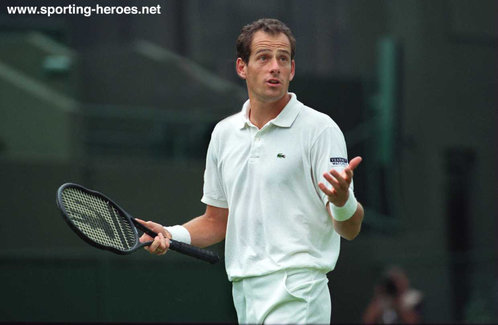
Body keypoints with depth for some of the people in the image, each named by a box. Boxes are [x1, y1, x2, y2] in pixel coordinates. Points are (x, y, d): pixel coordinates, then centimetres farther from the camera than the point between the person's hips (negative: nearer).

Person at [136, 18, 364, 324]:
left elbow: (350, 229, -7)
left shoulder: (320, 129, -3)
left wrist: (342, 201, -29)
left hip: (295, 297, -6)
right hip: (244, 296, 6)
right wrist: (171, 235, 3)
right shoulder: (224, 133, 14)